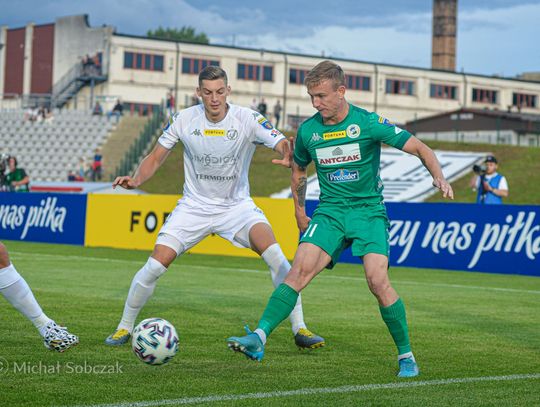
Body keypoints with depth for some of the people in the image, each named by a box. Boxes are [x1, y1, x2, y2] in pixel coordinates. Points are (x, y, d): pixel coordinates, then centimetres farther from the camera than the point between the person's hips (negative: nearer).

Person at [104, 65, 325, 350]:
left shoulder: (248, 119, -16)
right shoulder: (184, 119, -10)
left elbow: (283, 145, -25)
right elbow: (155, 158, 0)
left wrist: (289, 157, -50)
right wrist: (135, 180, -20)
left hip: (237, 206, -1)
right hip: (194, 206, 1)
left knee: (274, 255, -24)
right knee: (155, 265, -13)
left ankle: (299, 328, -13)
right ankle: (124, 327, 10)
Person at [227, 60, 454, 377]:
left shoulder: (369, 123, -10)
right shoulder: (308, 131, 2)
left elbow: (419, 148, -9)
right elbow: (299, 170, 22)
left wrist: (438, 176, -26)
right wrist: (300, 212, 20)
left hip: (369, 211, -3)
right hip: (329, 211, 3)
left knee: (378, 281, -18)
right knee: (300, 269, -19)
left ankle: (406, 356, -1)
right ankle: (259, 339, -25)